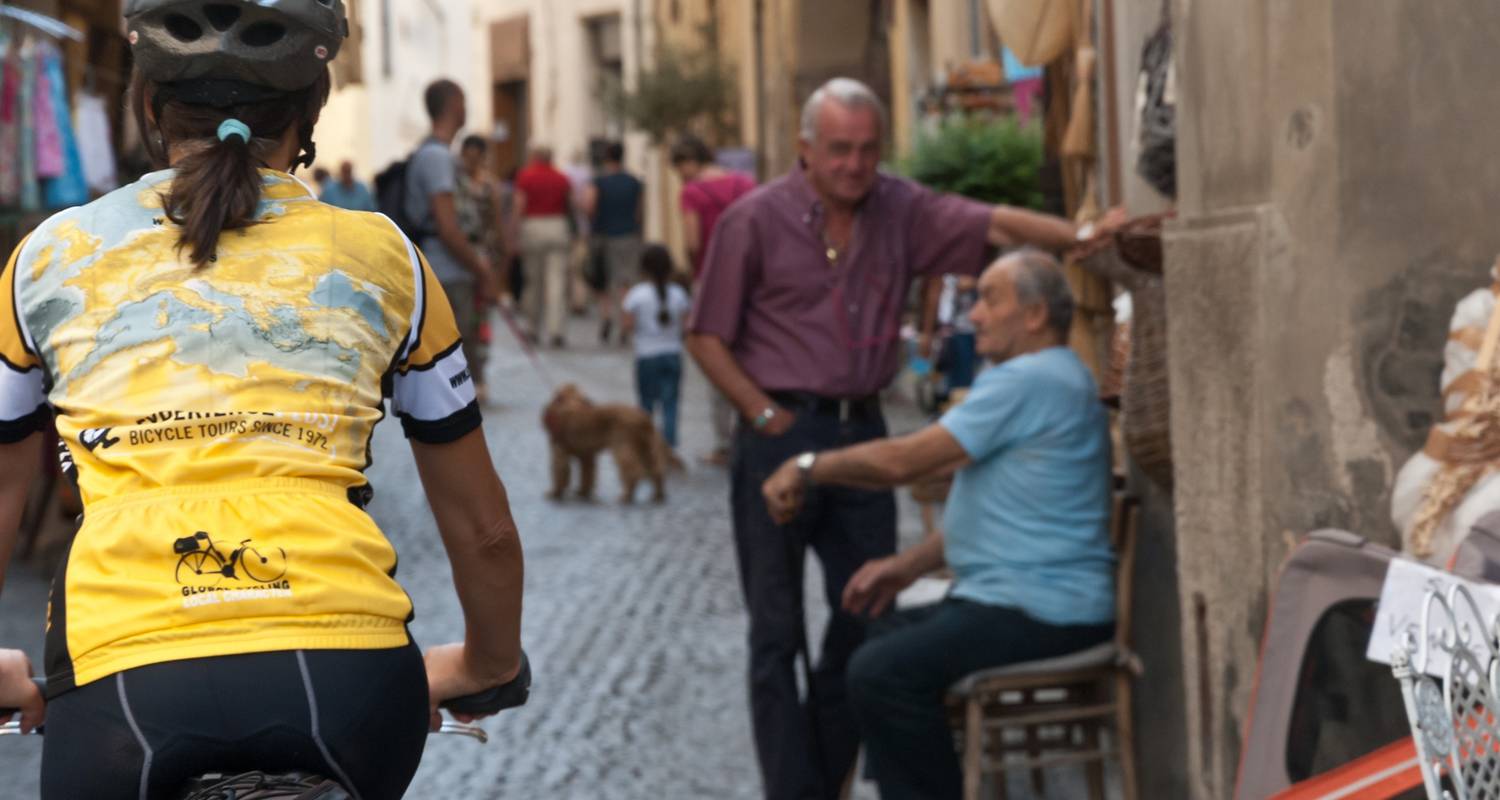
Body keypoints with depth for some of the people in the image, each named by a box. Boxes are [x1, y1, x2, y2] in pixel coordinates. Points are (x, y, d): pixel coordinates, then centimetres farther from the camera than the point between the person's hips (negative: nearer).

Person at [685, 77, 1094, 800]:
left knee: (866, 617, 7)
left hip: (861, 429, 4)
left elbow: (994, 224, -6)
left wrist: (1080, 237, -21)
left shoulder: (900, 211, 5)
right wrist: (766, 416, -8)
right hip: (779, 435, -4)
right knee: (777, 630, -1)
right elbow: (706, 336, -2)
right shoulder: (755, 220, -4)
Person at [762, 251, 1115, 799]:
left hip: (1039, 613, -11)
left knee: (880, 672, -20)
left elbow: (904, 461, -18)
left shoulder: (1028, 382, -17)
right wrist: (908, 566, 14)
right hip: (1035, 595, 11)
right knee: (877, 644, 16)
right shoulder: (1052, 379, 19)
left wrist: (808, 468, -5)